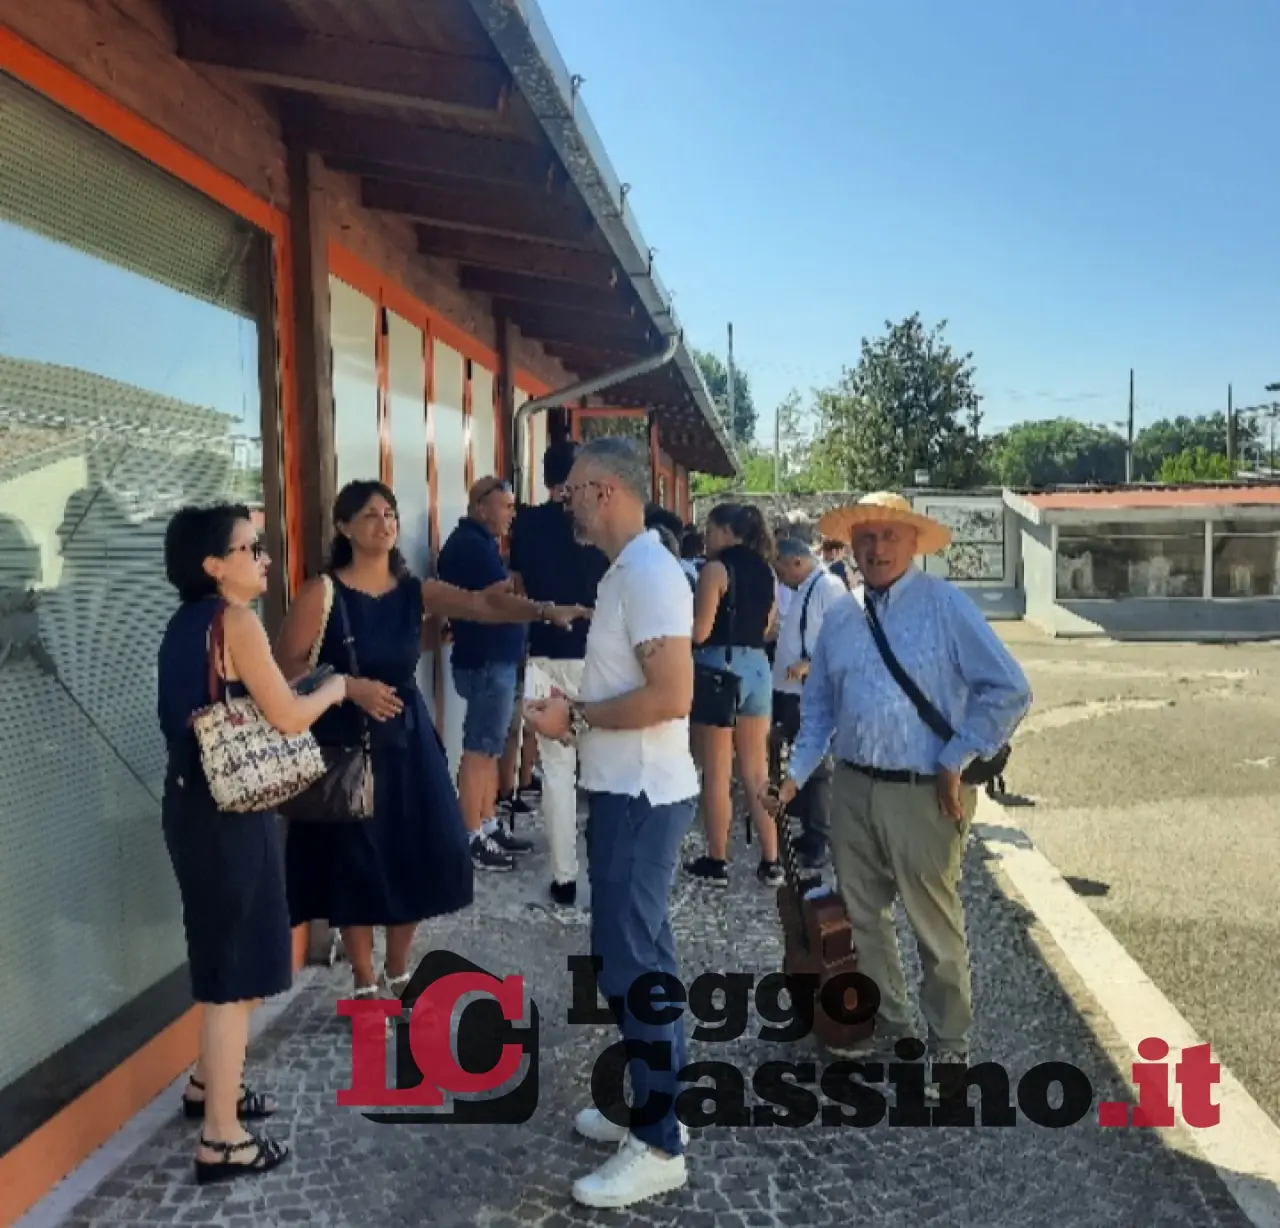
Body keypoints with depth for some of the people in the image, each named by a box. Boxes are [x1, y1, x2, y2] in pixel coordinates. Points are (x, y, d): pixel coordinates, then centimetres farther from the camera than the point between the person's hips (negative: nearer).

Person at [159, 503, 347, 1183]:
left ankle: (209, 1083, 41)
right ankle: (222, 1139, 10)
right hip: (230, 813, -9)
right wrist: (333, 688, 1)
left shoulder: (188, 622, 10)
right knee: (239, 966, 0)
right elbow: (288, 718, -17)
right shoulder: (236, 621, -17)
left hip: (197, 802, 10)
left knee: (225, 953, 25)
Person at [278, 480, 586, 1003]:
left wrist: (543, 610, -30)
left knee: (416, 860, 7)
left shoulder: (415, 591, 1)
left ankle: (398, 973, 30)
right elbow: (286, 665, -10)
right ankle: (365, 983, 23)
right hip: (345, 744, -4)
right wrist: (350, 687, -21)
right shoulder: (322, 592, -8)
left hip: (407, 740, 4)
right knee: (355, 866, 3)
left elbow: (483, 604, -14)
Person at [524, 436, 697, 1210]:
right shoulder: (626, 571, 13)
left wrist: (576, 718, -17)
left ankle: (660, 1147, 13)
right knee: (632, 955, 18)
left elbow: (672, 696, -27)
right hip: (625, 792, 10)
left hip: (642, 798, -10)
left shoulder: (649, 572, -19)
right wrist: (577, 711, 5)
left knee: (633, 963, -1)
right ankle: (649, 1106, 34)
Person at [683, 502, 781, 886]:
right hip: (757, 666, 7)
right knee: (756, 771, 12)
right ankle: (770, 861, 15)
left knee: (716, 774, 3)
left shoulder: (716, 568, -10)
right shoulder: (766, 571, 10)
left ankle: (717, 862, 11)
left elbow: (700, 632, -14)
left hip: (720, 666, -7)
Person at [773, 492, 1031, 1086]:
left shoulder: (945, 605, -9)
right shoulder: (840, 617, 7)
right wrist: (796, 773, 5)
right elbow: (819, 706, 15)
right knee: (861, 915, 16)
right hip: (852, 788, 5)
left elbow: (1009, 691, -10)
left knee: (935, 924, 9)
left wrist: (958, 762, -10)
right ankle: (886, 1023, 36)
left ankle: (949, 1041, 30)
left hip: (923, 793, -5)